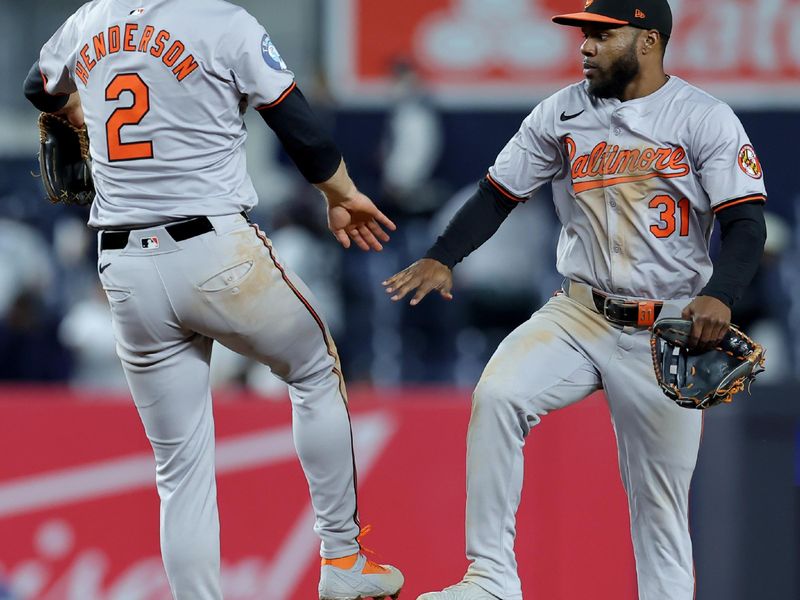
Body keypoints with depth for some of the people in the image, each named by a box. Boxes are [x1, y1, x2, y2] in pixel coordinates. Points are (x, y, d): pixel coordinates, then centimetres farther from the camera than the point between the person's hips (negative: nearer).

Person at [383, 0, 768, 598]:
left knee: (661, 501, 0)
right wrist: (440, 259, -8)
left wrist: (719, 297, -30)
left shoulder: (706, 119, -6)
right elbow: (498, 194, 9)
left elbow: (747, 224, -11)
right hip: (580, 317, 2)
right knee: (496, 396, -24)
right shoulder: (562, 113, 5)